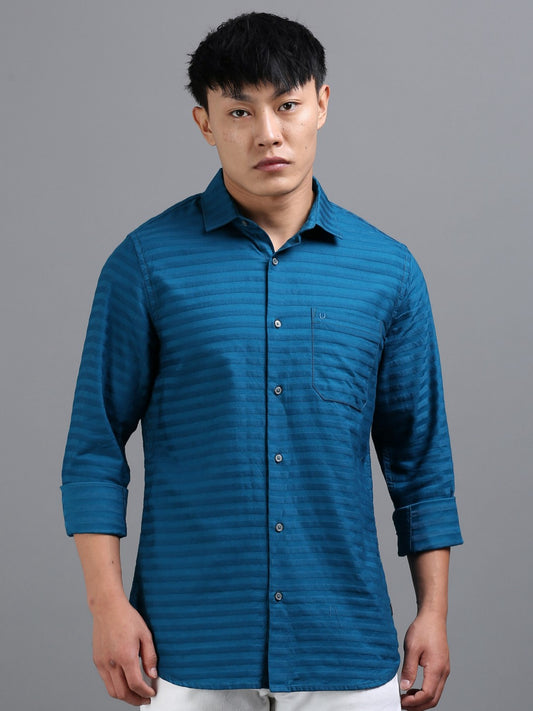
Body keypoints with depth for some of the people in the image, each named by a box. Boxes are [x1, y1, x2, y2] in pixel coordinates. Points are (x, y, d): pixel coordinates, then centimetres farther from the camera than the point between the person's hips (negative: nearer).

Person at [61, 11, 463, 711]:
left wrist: (433, 611, 5)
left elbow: (419, 456, 9)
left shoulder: (388, 271, 5)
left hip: (346, 645, 2)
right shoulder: (148, 262, -1)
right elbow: (96, 445, 0)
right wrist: (108, 603, -7)